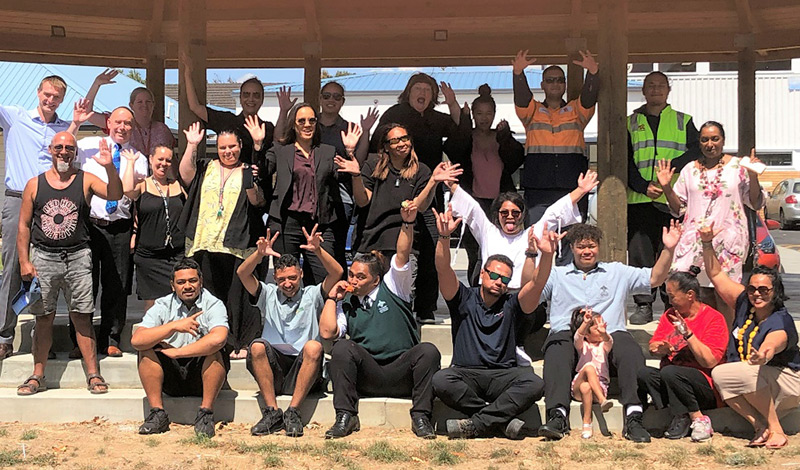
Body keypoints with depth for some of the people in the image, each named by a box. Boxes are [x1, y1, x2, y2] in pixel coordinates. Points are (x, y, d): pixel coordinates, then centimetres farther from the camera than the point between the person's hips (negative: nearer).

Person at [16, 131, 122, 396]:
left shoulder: (86, 180, 4)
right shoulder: (34, 184, 7)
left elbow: (115, 195, -12)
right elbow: (24, 225, 8)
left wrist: (109, 168, -28)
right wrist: (24, 261, 0)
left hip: (77, 257, -1)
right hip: (43, 257, 1)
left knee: (82, 317, -1)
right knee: (43, 318, 5)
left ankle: (93, 374, 3)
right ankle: (38, 376, 13)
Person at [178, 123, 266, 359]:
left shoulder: (247, 172, 11)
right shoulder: (205, 169, 18)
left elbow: (257, 202, 0)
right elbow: (185, 175, -1)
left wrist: (252, 181, -18)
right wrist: (192, 145, -5)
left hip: (235, 244, -2)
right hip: (205, 242, 3)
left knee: (237, 295, -4)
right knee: (209, 295, 3)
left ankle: (242, 343, 3)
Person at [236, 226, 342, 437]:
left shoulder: (312, 295, 11)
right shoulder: (268, 295, 14)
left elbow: (336, 273, -5)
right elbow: (242, 273, -1)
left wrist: (318, 250, -21)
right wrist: (260, 254, -20)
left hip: (303, 371, -1)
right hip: (273, 375, 1)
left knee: (313, 346, -31)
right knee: (257, 346, -28)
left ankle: (293, 412, -28)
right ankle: (272, 412, -26)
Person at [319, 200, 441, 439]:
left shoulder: (392, 287, 10)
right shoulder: (345, 303, 14)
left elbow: (402, 255, -6)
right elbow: (327, 332, -1)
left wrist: (408, 223, -20)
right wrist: (332, 298, 4)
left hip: (402, 373, -1)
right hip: (367, 378, 1)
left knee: (428, 351, -29)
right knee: (342, 347, -26)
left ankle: (421, 416, -21)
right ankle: (346, 417, -24)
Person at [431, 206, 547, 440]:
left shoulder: (511, 305, 12)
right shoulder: (464, 299, 9)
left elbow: (536, 285, -4)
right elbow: (444, 270, -6)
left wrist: (547, 255, -22)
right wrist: (444, 237, -23)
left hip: (503, 375, 1)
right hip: (465, 374, -1)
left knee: (534, 383, -30)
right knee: (440, 381, -34)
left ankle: (476, 424, -30)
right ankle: (502, 419, -28)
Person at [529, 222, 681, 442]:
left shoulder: (617, 272, 27)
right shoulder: (557, 275, 23)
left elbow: (654, 278, 17)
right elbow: (532, 288, 3)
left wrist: (668, 250, 2)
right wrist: (545, 255, -11)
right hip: (568, 333, -1)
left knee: (630, 350, -33)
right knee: (557, 348, -36)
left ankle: (633, 418, -38)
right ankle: (557, 416, -45)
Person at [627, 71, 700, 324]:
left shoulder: (683, 121, 16)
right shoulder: (630, 123, 15)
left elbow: (697, 151, 1)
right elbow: (625, 161, 5)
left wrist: (671, 165, -15)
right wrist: (644, 186, -11)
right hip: (639, 199, 1)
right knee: (639, 252, -4)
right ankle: (643, 305, 4)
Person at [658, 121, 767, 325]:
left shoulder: (738, 166, 5)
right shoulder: (689, 170, 14)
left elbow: (756, 204, 4)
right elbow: (679, 209, 15)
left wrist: (753, 177, -10)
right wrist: (666, 187, 1)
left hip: (728, 238, -3)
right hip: (696, 239, 3)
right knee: (704, 295, 0)